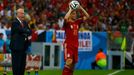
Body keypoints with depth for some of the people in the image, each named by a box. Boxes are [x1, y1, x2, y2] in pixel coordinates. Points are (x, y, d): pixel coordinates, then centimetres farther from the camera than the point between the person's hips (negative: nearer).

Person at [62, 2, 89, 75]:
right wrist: (70, 9, -19)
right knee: (69, 61, -20)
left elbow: (87, 16, 13)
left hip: (75, 45, 7)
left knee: (73, 63, 9)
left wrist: (81, 8, 3)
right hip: (68, 45, -7)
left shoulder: (77, 22, 11)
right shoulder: (67, 23, -6)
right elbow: (65, 18, -31)